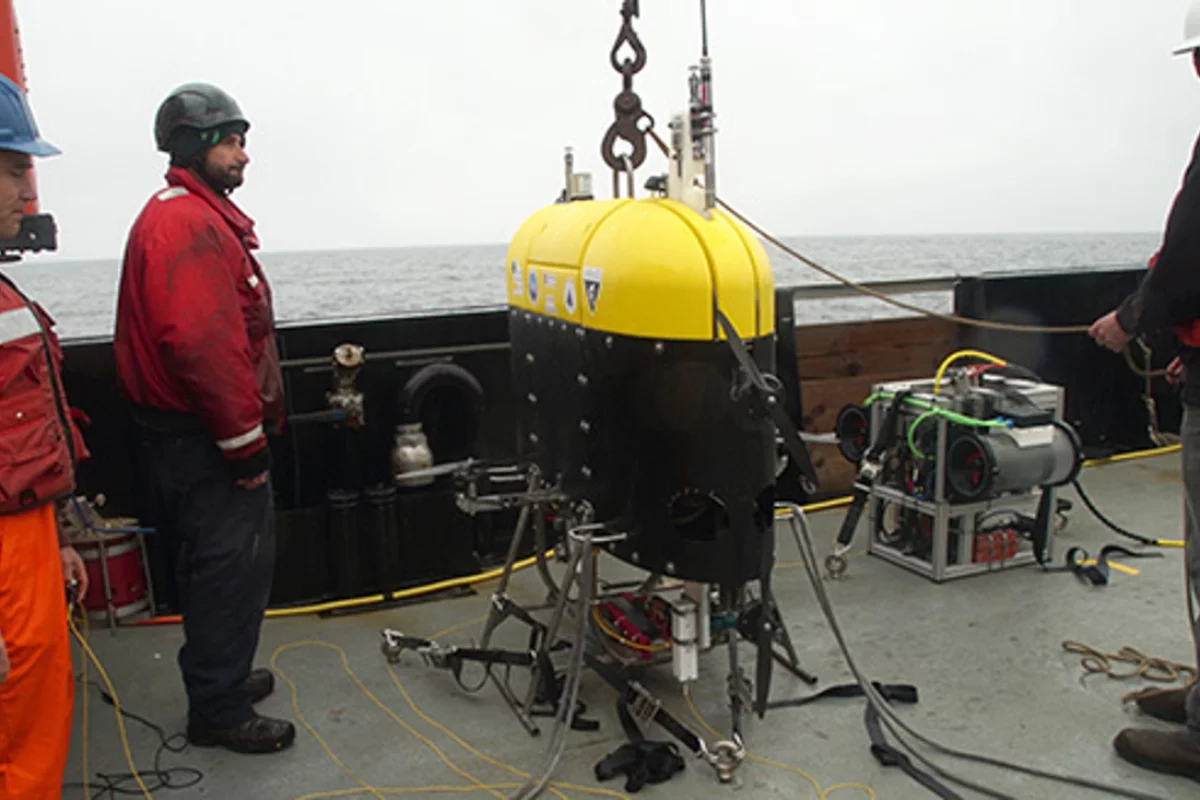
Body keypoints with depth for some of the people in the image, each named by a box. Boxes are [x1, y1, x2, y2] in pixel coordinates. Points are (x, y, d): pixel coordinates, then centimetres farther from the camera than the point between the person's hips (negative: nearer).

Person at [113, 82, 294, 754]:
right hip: (204, 438, -11)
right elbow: (204, 345, -27)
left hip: (197, 430, 11)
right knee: (232, 565, -1)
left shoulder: (199, 214, 16)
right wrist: (245, 442, -22)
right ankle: (220, 711, 13)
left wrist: (246, 430, 21)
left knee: (220, 563, 20)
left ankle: (221, 676, 36)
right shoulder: (187, 224, -19)